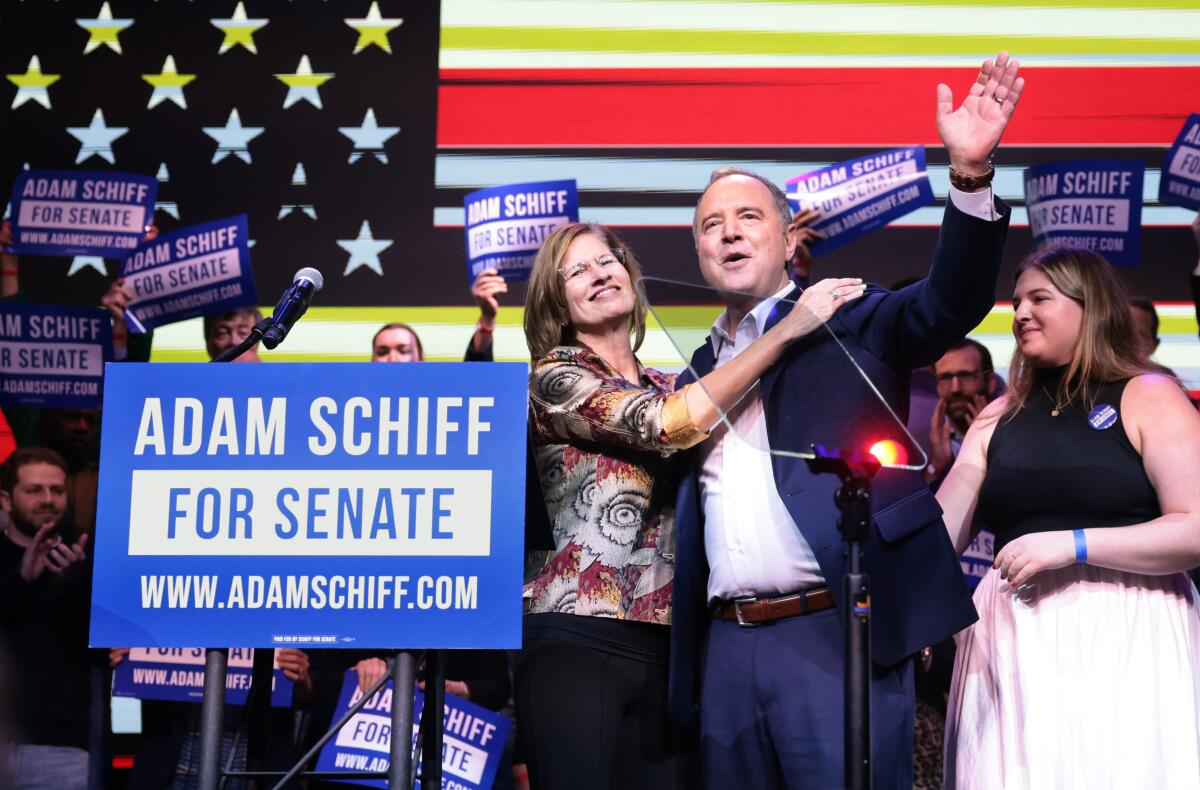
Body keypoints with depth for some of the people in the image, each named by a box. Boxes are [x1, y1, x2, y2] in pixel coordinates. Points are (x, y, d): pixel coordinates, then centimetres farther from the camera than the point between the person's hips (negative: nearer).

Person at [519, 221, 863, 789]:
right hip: (577, 641, -6)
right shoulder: (555, 377, -4)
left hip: (662, 647, 6)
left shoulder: (665, 386, 17)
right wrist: (789, 328, -18)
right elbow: (671, 424, -18)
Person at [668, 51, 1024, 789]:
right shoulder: (698, 370, 19)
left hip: (838, 634, -5)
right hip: (728, 646, 5)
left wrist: (971, 173, -27)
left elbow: (951, 303, -12)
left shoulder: (850, 323, 5)